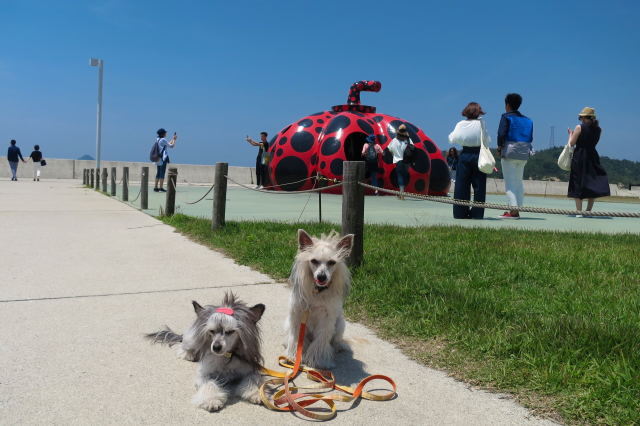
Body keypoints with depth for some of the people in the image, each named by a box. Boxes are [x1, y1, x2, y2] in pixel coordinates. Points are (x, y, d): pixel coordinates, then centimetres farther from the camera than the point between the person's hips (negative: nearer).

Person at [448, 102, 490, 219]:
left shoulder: (460, 124, -1)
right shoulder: (481, 124, -3)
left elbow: (452, 139, -1)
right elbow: (487, 141, -3)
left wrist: (451, 134, 18)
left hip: (465, 155, 1)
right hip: (478, 155, -1)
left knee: (461, 185, 6)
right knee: (479, 186, 5)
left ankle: (460, 212, 5)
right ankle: (477, 213, 4)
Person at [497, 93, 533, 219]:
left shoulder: (506, 117, -6)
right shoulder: (527, 120, 12)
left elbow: (501, 134, -14)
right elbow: (530, 138, 9)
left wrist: (499, 147, -2)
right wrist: (525, 147, 15)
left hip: (509, 152, -6)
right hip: (524, 154, 6)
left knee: (509, 182, -5)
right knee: (519, 181, 13)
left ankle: (513, 210, -11)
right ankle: (517, 209, 14)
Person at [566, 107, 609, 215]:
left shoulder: (579, 127, -8)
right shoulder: (598, 129, 5)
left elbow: (572, 143, -7)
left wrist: (571, 134, 12)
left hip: (579, 158, -4)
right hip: (592, 158, 4)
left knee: (577, 185, 3)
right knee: (593, 185, 11)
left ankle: (579, 211, 2)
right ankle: (588, 210, 11)